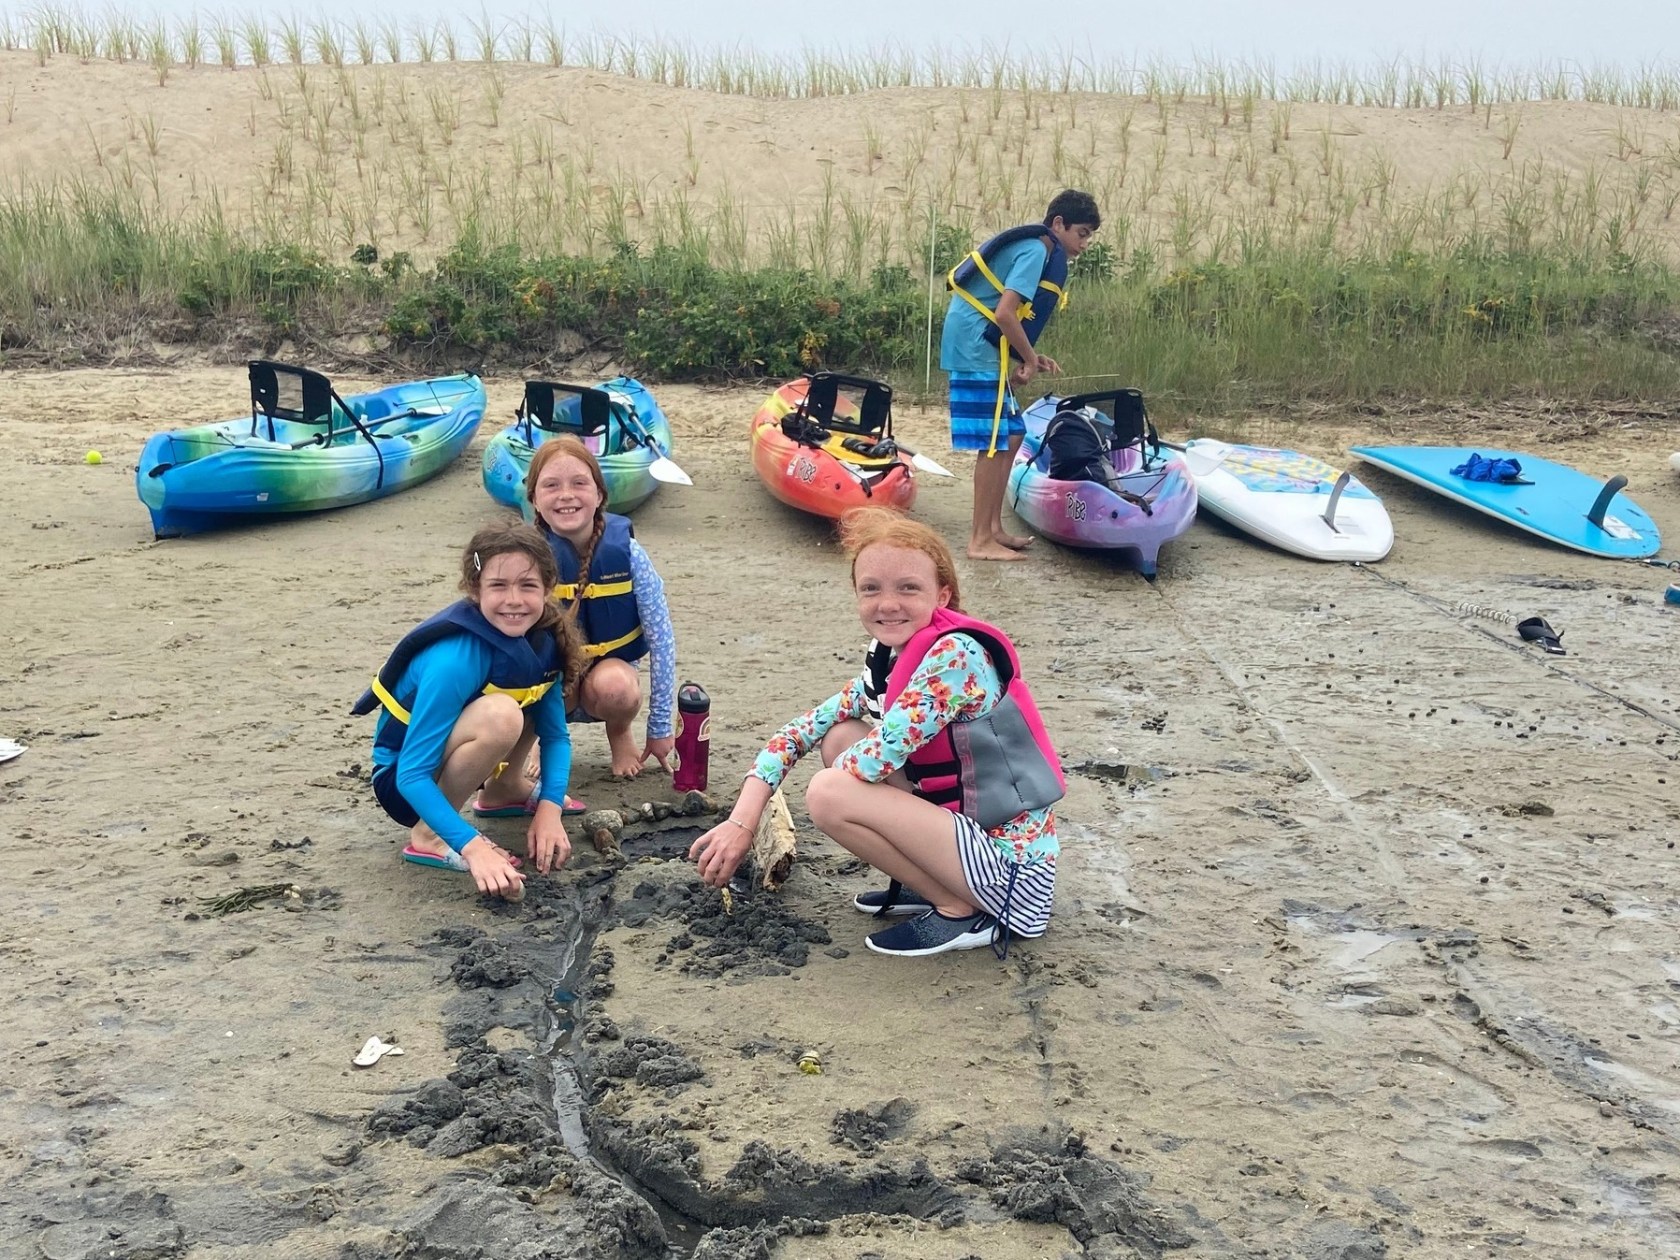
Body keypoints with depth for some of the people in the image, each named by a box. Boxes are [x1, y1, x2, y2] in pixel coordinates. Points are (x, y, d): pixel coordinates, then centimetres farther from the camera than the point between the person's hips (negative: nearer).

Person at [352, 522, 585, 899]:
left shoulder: (544, 640, -10)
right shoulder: (454, 662, -31)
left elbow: (555, 735, 0)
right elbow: (412, 776, -30)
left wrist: (549, 808, -16)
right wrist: (473, 846, -39)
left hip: (449, 754, 7)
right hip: (407, 784, -7)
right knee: (501, 715, -34)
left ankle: (509, 784, 15)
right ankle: (429, 834, -16)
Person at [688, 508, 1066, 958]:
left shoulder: (956, 654, -22)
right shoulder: (898, 658, 6)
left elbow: (879, 755, -25)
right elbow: (809, 725, 6)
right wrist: (742, 819, -5)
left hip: (1011, 867, -9)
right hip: (969, 828, 9)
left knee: (830, 793, -21)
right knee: (841, 737, 6)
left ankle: (961, 912, -5)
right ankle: (930, 886, 11)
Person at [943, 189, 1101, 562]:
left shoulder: (1034, 249, 18)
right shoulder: (1036, 251, -12)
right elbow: (1004, 314, -23)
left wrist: (1030, 358, 9)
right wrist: (1029, 360, -10)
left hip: (979, 350, 10)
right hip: (978, 352, -10)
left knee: (1011, 435, 13)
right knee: (994, 443, -7)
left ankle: (991, 527, 18)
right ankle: (981, 540, -2)